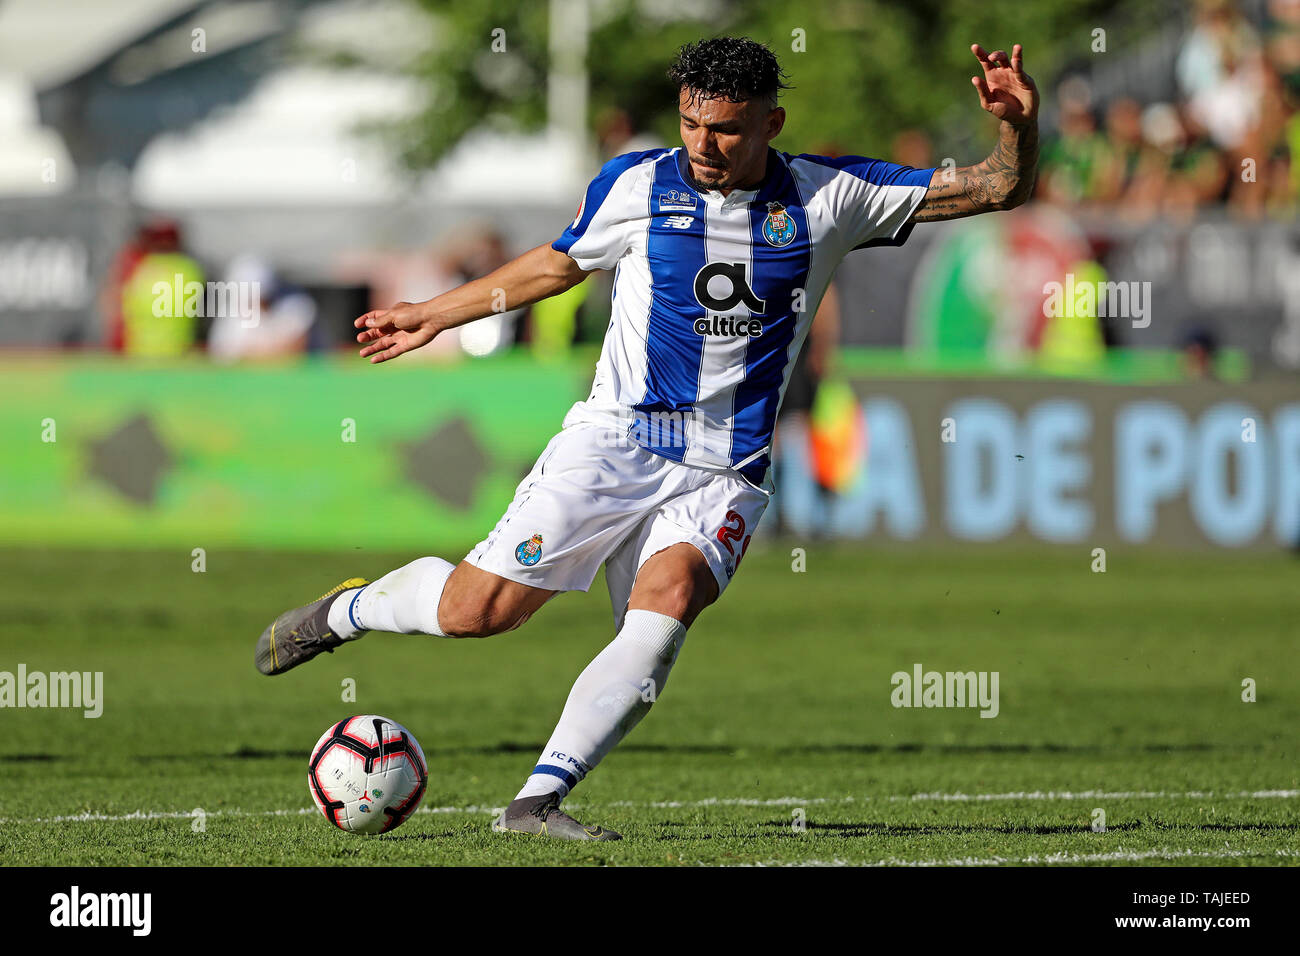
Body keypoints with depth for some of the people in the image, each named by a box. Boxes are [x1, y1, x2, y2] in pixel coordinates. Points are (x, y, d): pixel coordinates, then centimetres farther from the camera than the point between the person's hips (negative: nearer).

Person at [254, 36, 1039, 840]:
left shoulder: (829, 198, 1)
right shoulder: (637, 186, 1)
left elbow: (997, 189, 2)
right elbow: (557, 265, 20)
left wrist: (1019, 126, -19)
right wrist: (436, 316, 27)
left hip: (724, 476, 0)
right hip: (616, 439, 0)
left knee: (667, 601, -29)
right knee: (474, 610, -9)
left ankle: (538, 801, -28)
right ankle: (346, 610, 24)